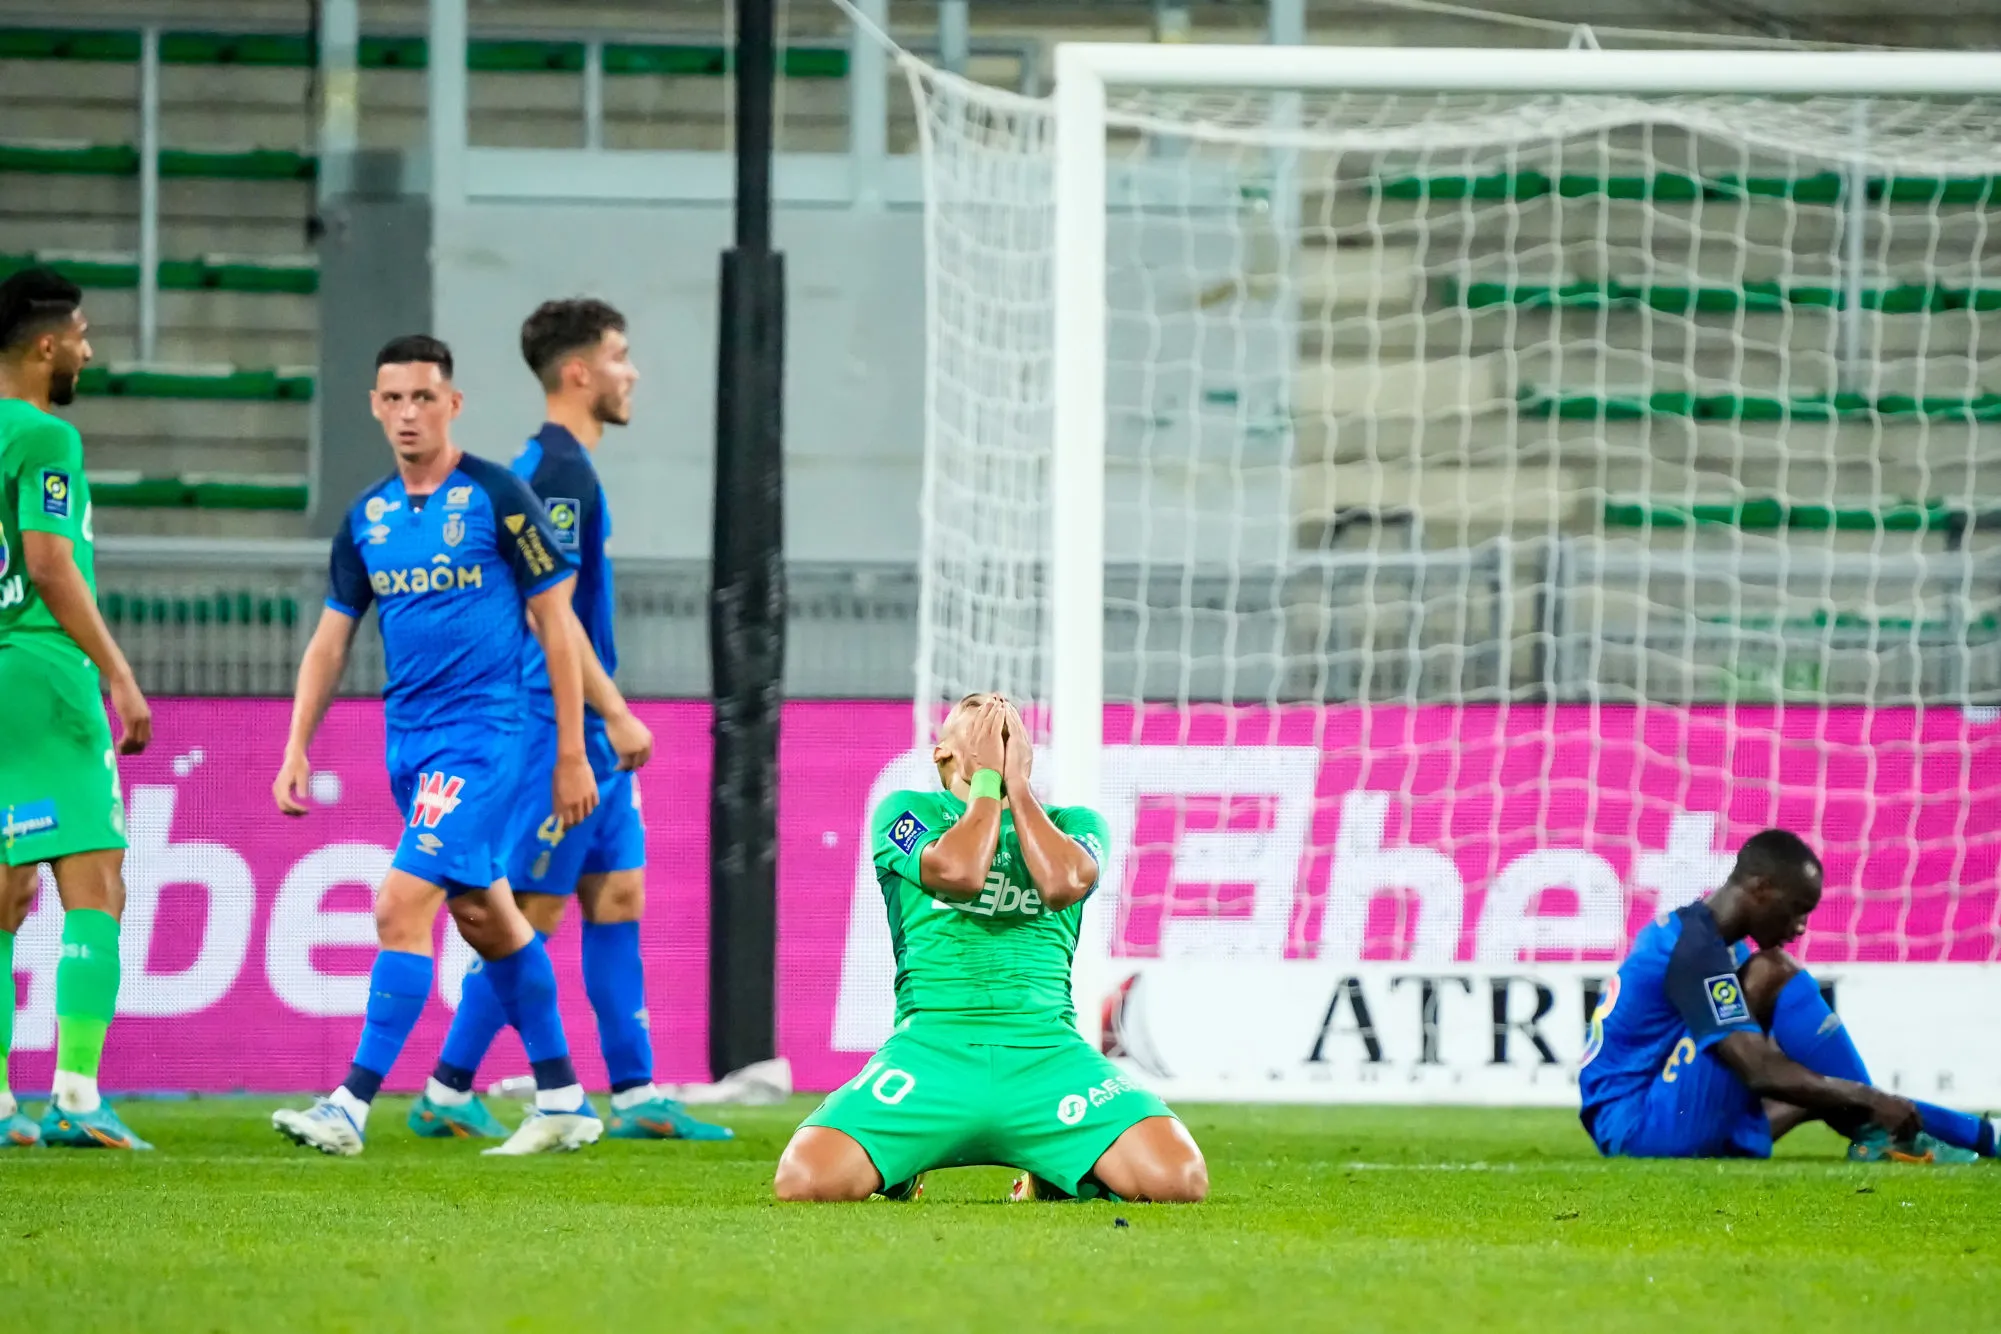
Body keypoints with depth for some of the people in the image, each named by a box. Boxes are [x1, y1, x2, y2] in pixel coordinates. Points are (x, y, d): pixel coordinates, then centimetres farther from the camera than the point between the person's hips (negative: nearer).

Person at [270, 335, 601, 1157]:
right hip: (407, 741, 7)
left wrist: (572, 755, -6)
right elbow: (331, 638, 14)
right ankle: (563, 1102, 23)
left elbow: (557, 625, -5)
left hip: (481, 734, -7)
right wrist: (297, 749, 4)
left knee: (402, 906, -16)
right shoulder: (367, 518, 9)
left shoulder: (495, 498, -8)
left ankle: (353, 1106, -18)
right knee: (485, 919, 13)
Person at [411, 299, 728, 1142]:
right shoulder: (560, 471, -15)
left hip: (585, 732, 10)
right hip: (562, 725, -10)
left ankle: (635, 1095, 10)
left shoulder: (552, 466, 16)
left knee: (618, 898, 9)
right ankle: (447, 1093, -1)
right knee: (532, 911, -6)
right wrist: (615, 715, -19)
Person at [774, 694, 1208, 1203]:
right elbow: (958, 873, -9)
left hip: (1047, 1049, 2)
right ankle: (897, 1175, 12)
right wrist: (987, 780, 4)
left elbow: (1063, 883, -6)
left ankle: (1051, 1181, 13)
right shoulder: (908, 811, 13)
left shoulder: (1075, 823, 19)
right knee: (807, 1180, -28)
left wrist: (1015, 781, 4)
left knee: (1177, 1178, -22)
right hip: (931, 1043, -2)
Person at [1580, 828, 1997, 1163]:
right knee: (1772, 974, -17)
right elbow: (1762, 1073, -25)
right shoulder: (1696, 950, -16)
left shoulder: (1689, 932, 16)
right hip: (1641, 1126, -11)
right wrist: (1869, 1100, -20)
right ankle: (1877, 1133, -12)